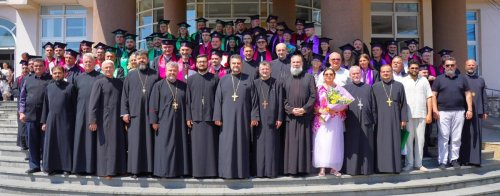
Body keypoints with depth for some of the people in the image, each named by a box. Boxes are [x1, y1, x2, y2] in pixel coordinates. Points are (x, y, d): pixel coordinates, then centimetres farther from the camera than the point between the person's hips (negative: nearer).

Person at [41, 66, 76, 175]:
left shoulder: (70, 87, 0)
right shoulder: (49, 87, 11)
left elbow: (74, 105, -1)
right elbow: (45, 105, 13)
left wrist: (75, 121, -5)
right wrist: (44, 121, 8)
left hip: (65, 120, -3)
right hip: (51, 120, 3)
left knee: (66, 143, 0)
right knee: (51, 144, 4)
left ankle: (66, 167, 8)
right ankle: (52, 167, 12)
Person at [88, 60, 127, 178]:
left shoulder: (119, 83, 12)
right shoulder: (99, 83, -2)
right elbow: (93, 103, -7)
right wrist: (93, 120, -13)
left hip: (118, 118, 5)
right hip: (105, 118, -4)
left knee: (118, 144, 6)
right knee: (106, 144, -2)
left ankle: (118, 169, 14)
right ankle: (105, 170, 4)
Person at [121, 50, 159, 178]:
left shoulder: (155, 75, 8)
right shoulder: (130, 76, 10)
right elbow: (125, 95, 7)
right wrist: (124, 112, -2)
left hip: (150, 113, 0)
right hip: (134, 114, 0)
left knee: (149, 141, 2)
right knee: (135, 142, 0)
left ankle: (149, 168, 8)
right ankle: (135, 169, 5)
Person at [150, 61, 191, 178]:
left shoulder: (183, 86, 10)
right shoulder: (159, 85, 3)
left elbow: (188, 103, 12)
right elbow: (153, 104, -1)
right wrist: (154, 121, -7)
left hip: (180, 122, 3)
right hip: (164, 121, -3)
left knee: (180, 146, 5)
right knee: (165, 147, -1)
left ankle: (180, 170, 13)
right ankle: (164, 170, 6)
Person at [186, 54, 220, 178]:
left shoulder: (215, 79, 5)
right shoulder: (191, 79, 9)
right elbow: (188, 99, 7)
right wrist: (188, 117, 1)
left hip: (211, 117, -1)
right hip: (196, 117, 1)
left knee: (211, 145, 1)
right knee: (197, 146, 3)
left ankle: (211, 170, 9)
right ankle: (197, 171, 10)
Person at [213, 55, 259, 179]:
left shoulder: (248, 80, 5)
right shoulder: (223, 80, 8)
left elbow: (254, 99, 3)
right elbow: (218, 99, 5)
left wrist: (254, 117, -4)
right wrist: (217, 117, -2)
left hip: (243, 118, -1)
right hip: (227, 118, 1)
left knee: (242, 145, 3)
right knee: (227, 145, 1)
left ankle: (242, 171, 10)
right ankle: (227, 171, 8)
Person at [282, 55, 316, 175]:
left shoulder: (309, 78, 8)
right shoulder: (287, 80, 14)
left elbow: (313, 96, 0)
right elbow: (284, 98, 7)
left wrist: (304, 109, -11)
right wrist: (291, 109, -9)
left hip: (305, 115, -2)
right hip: (291, 116, 2)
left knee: (304, 142, -1)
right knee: (292, 142, 0)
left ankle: (303, 168, 4)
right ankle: (291, 168, 3)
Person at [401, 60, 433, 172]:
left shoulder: (424, 80, 10)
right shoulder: (403, 81, 5)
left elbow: (429, 98, 8)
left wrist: (429, 114, 0)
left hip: (421, 114, 2)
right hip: (408, 115, -2)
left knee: (420, 139, 5)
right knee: (408, 140, 1)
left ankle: (418, 163, 13)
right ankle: (409, 163, 8)